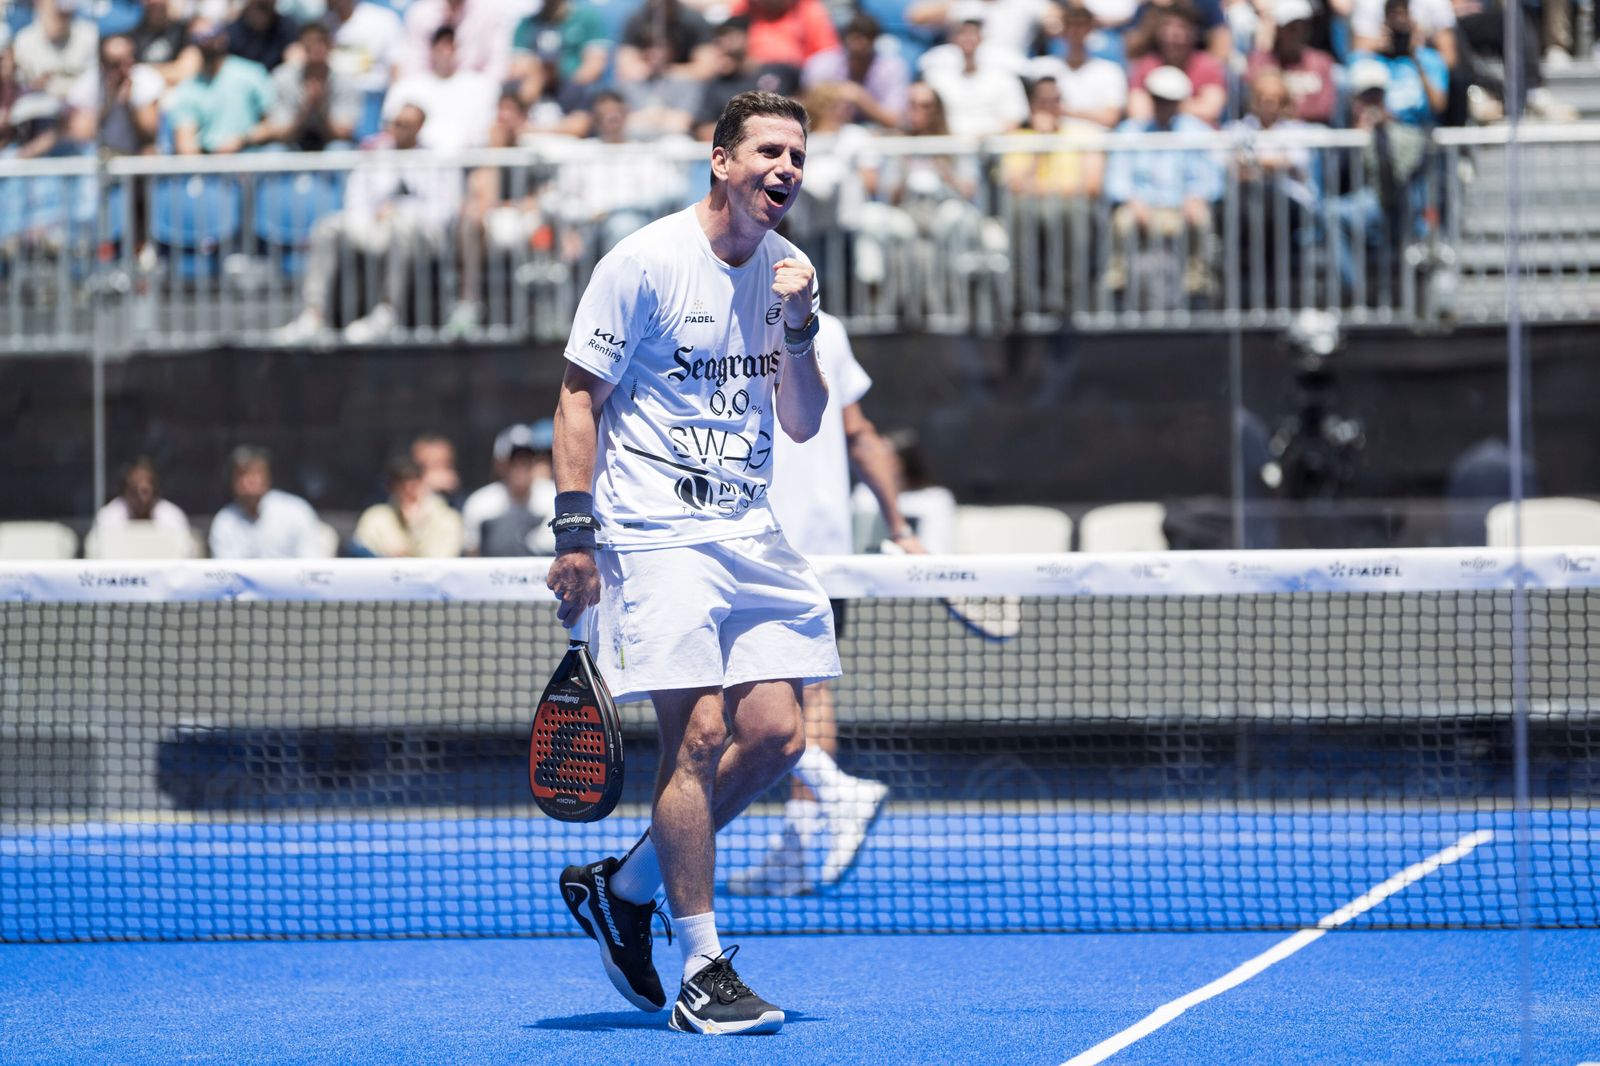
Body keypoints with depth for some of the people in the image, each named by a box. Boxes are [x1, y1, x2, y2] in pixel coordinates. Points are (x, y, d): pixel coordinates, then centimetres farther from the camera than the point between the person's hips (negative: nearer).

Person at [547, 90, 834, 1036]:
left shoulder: (788, 270, 10)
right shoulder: (646, 262, -8)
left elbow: (803, 425, 10)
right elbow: (581, 397, -5)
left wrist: (799, 327, -6)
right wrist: (575, 532, -11)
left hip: (749, 530, 7)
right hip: (655, 531, -7)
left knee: (775, 736, 1)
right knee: (700, 734, -14)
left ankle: (624, 887, 21)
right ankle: (702, 973, -8)